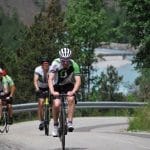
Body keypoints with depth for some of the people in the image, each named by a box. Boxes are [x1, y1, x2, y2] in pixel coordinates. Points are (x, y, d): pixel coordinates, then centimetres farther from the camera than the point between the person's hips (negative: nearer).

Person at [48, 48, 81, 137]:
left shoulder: (74, 65, -25)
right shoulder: (55, 64, -27)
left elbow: (78, 80, -32)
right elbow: (50, 79, -34)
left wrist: (73, 91, -49)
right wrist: (52, 91, -50)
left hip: (69, 86, 1)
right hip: (57, 86, -1)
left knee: (71, 99, -28)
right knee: (56, 104, -20)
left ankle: (70, 122, -21)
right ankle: (55, 125, 1)